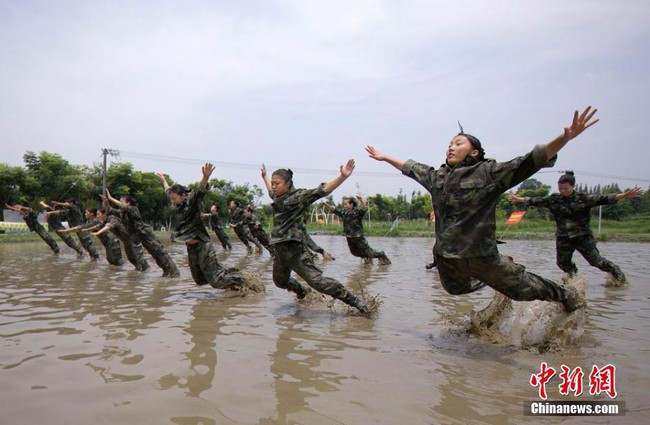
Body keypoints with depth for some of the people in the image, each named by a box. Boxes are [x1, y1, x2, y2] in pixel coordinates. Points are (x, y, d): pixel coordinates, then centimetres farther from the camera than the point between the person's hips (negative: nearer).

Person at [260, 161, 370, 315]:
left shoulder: (298, 196, -9)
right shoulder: (278, 198, 14)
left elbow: (322, 190, -19)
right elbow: (271, 191, 39)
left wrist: (343, 176, -30)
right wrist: (264, 176, 50)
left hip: (294, 249, -9)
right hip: (280, 250, 9)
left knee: (317, 280, -14)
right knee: (280, 281, 24)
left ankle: (355, 301, -7)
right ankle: (302, 292, 54)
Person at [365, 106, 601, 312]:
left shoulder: (489, 173, -11)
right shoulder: (436, 177, 5)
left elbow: (531, 161, -20)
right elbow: (411, 167, 21)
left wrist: (564, 138, -33)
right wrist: (384, 157, 29)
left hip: (480, 256, -5)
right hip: (446, 259, 6)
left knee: (524, 289, 8)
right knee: (456, 289, 29)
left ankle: (566, 294, 39)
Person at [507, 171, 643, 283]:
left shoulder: (582, 198, -7)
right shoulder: (554, 200, 1)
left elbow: (601, 199, -13)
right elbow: (538, 201, 5)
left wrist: (623, 196, -23)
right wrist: (520, 199, 2)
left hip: (583, 236, -3)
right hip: (563, 238, 3)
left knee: (596, 260, -4)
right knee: (563, 262, 10)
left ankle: (615, 271, 24)